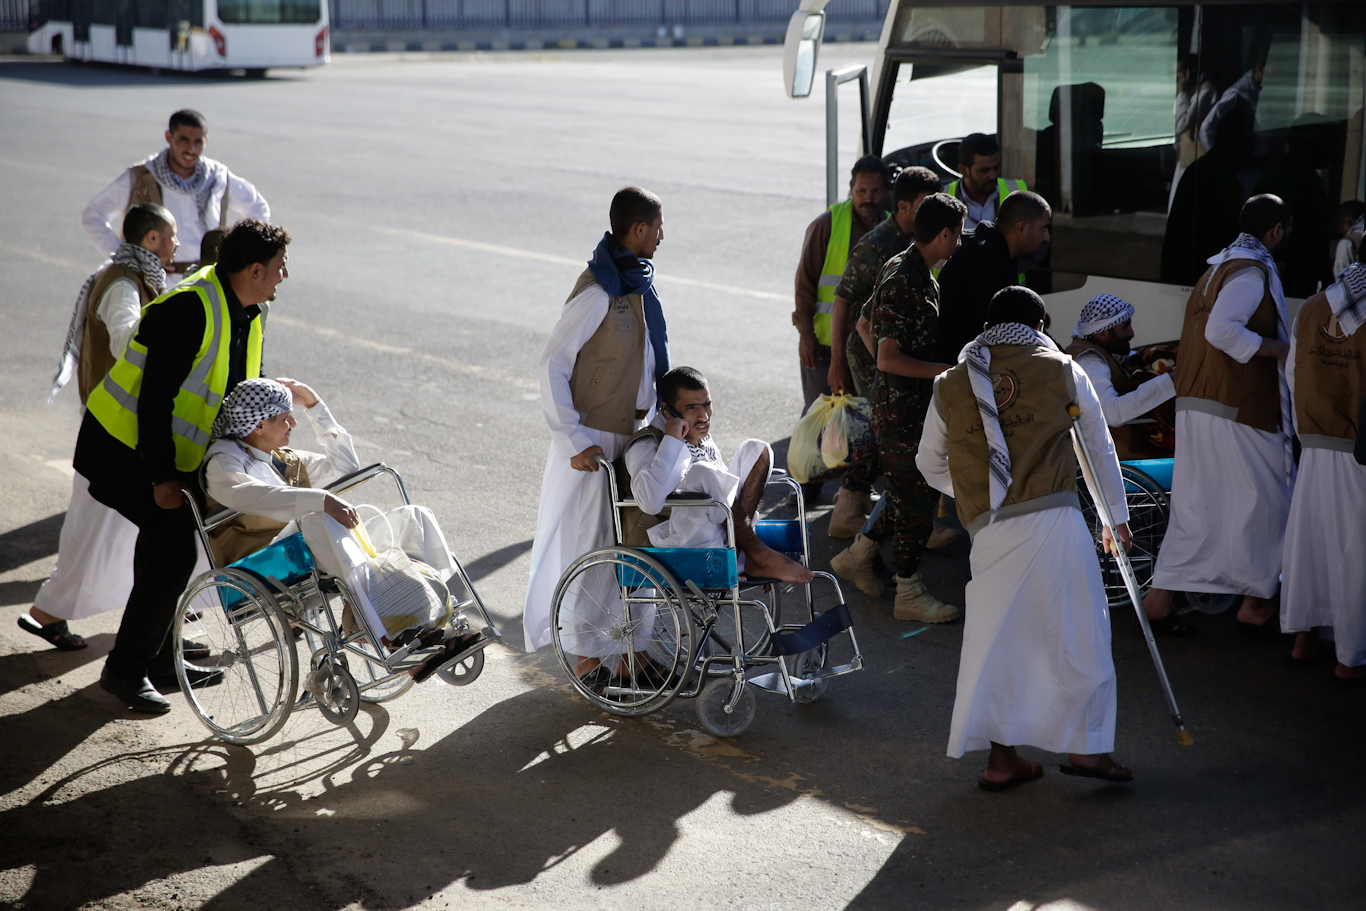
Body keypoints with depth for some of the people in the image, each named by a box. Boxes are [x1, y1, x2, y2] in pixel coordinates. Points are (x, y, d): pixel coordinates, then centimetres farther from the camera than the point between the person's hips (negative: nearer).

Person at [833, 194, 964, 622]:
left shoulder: (903, 268, 8)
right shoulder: (904, 283, -23)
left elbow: (867, 325, 19)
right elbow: (888, 358, -26)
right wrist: (946, 370, -22)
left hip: (915, 405, 10)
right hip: (903, 410, -10)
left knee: (910, 492, 19)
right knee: (915, 501, 0)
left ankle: (857, 555, 33)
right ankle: (909, 593, 12)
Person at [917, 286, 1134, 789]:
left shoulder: (950, 385, 15)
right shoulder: (1062, 370, 10)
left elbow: (930, 464, 26)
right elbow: (1100, 447, 20)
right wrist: (1117, 514, 32)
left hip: (989, 530, 3)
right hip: (1052, 518, -3)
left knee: (997, 636, 11)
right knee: (1077, 630, 7)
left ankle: (1001, 757, 14)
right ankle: (1084, 746, 10)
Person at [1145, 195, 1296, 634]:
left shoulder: (1217, 268, 17)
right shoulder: (1252, 271, -13)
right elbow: (1222, 330, -26)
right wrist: (1280, 348, -17)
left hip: (1195, 403, 9)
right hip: (1236, 411, -9)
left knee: (1198, 503, 12)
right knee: (1264, 500, 3)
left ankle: (1160, 595, 10)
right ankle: (1256, 601, 10)